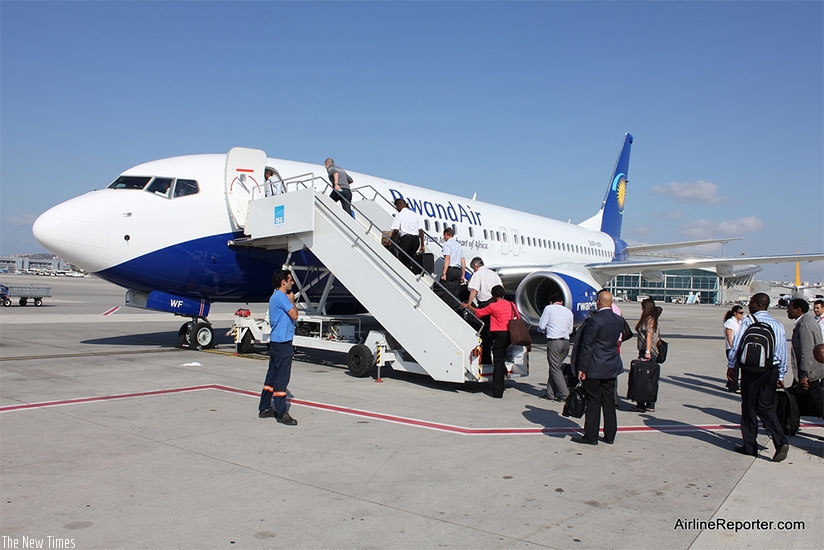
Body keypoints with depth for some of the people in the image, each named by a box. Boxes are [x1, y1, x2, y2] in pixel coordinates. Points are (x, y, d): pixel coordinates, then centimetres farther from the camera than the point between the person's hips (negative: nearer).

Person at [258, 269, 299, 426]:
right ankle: (281, 413, -4)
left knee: (272, 374, 15)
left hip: (276, 342, 11)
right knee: (281, 377, -7)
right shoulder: (281, 297, -15)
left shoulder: (276, 296, 18)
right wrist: (292, 301, -4)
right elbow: (294, 315, -15)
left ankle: (264, 408, 23)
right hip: (282, 342, -11)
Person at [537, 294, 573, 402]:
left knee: (555, 369, -1)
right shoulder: (568, 311, 13)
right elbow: (570, 330, 17)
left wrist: (545, 330, 18)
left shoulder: (549, 308, -1)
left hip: (554, 342, -6)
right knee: (555, 367, 13)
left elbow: (541, 326, -3)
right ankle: (550, 393, 16)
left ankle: (564, 394, -4)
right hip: (566, 342, 6)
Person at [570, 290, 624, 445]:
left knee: (593, 402, 0)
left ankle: (591, 436, 7)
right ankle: (610, 436, 20)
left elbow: (587, 346, -16)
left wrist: (581, 368, -11)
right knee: (609, 401, 13)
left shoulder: (594, 320, -17)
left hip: (594, 368, -7)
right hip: (612, 368, 7)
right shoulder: (619, 320, 4)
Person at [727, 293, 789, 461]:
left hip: (751, 370, -4)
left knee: (749, 408, 7)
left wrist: (731, 366, 2)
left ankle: (750, 446, 14)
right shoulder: (778, 325, 6)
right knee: (767, 407, 12)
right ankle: (781, 441, -4)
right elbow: (783, 353, 9)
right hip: (771, 370, 4)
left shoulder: (748, 321, -8)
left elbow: (736, 345, -10)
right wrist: (780, 376, 17)